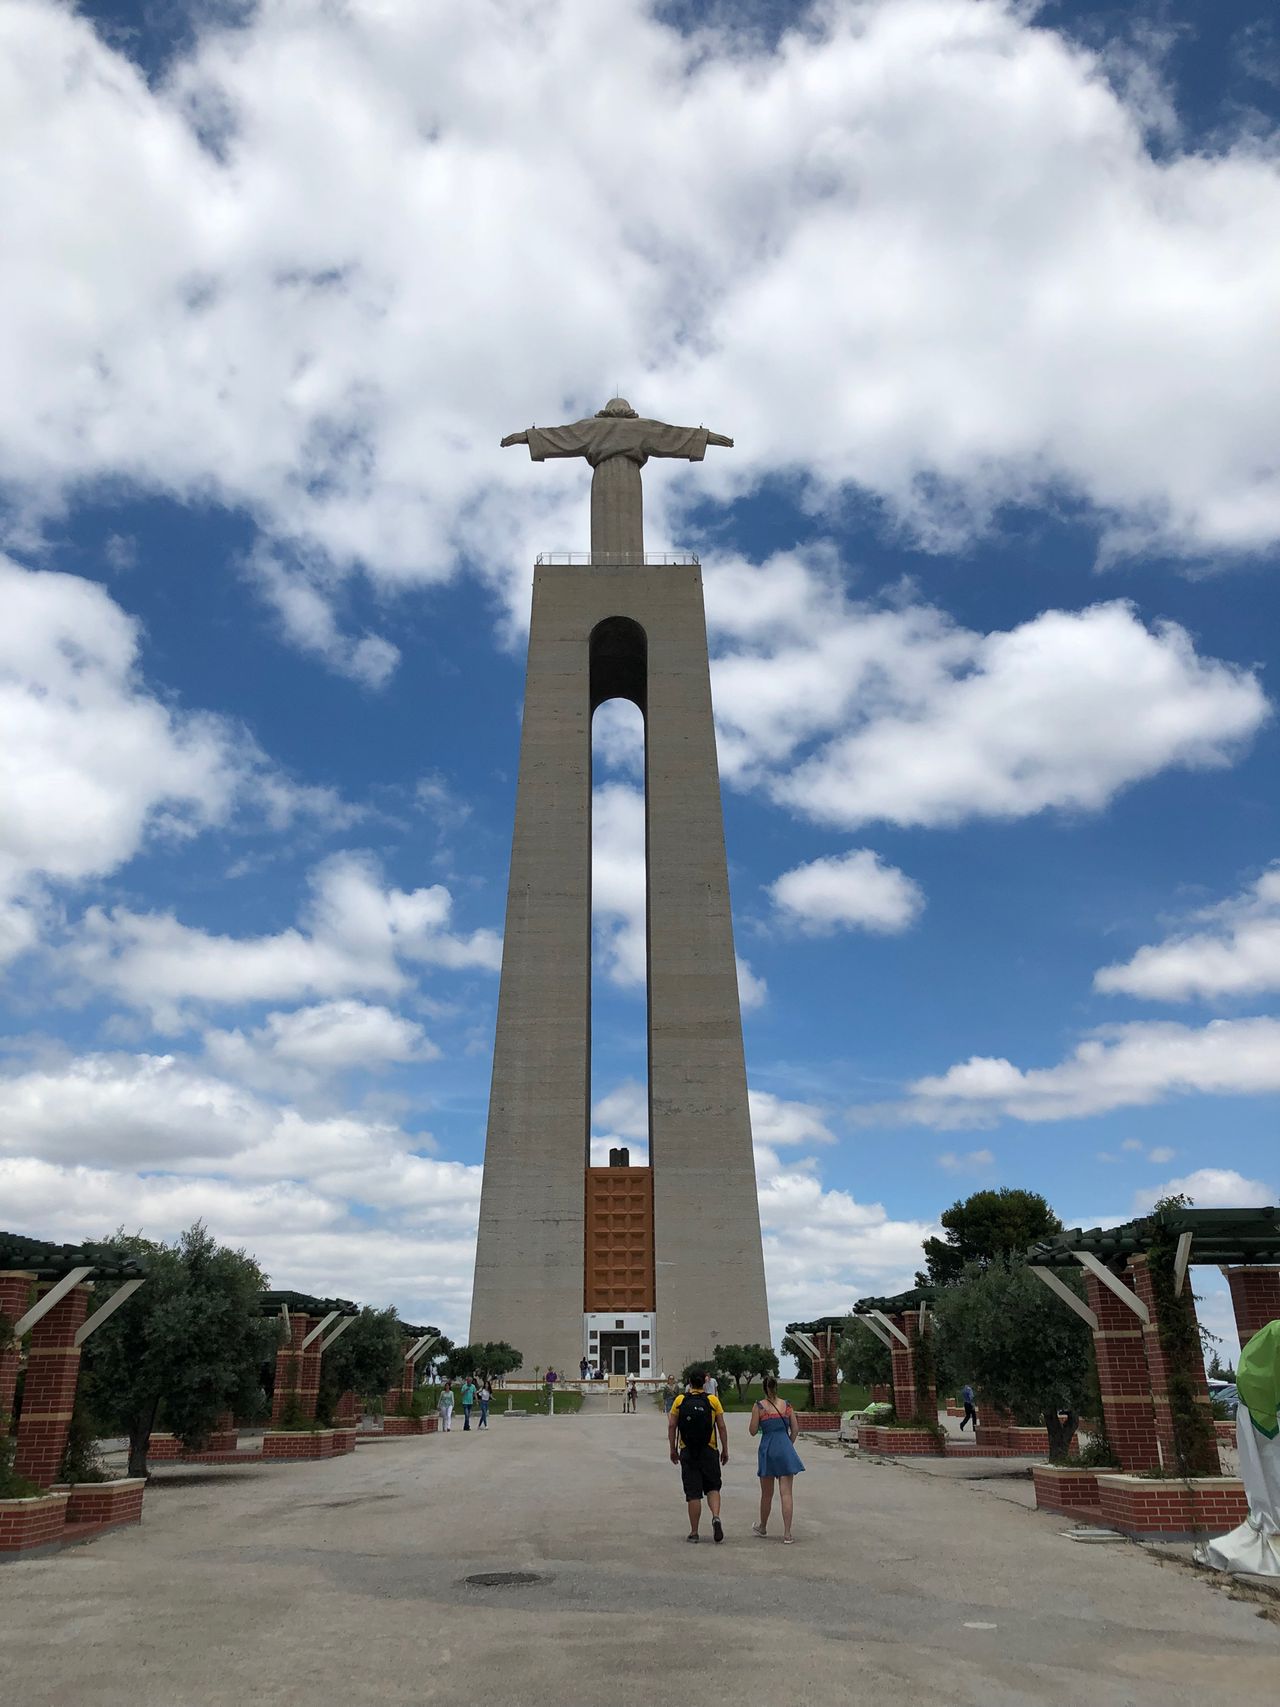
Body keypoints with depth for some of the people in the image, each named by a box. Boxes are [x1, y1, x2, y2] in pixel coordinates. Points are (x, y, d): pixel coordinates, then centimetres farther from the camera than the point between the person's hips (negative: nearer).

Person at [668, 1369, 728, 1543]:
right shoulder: (713, 1401, -2)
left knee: (693, 1493, 6)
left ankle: (694, 1533, 10)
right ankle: (716, 1517, -11)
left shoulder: (679, 1400, 0)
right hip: (709, 1452, 0)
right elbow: (721, 1427, -2)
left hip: (688, 1452, 0)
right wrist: (725, 1450, 7)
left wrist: (673, 1450, 8)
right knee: (712, 1488, 14)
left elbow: (671, 1426, -1)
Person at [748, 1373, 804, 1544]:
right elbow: (795, 1430, 5)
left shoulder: (758, 1406, -5)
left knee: (767, 1494, 14)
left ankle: (762, 1527, 32)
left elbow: (753, 1431, -4)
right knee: (786, 1493, 1)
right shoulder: (787, 1405, 3)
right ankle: (787, 1533, -3)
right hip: (786, 1450, 1)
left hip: (768, 1450, -1)